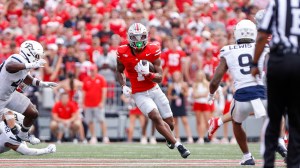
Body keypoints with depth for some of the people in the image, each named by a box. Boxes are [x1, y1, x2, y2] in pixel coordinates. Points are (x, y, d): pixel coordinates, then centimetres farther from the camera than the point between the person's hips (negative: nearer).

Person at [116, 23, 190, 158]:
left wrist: (148, 74, -32)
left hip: (154, 90, 2)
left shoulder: (152, 51, -12)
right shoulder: (123, 53, -11)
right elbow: (119, 72, 9)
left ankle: (168, 137, 43)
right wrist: (123, 86, -8)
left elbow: (159, 78, -12)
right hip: (139, 94, -2)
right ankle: (178, 145, -25)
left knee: (169, 123, 6)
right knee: (156, 118, -26)